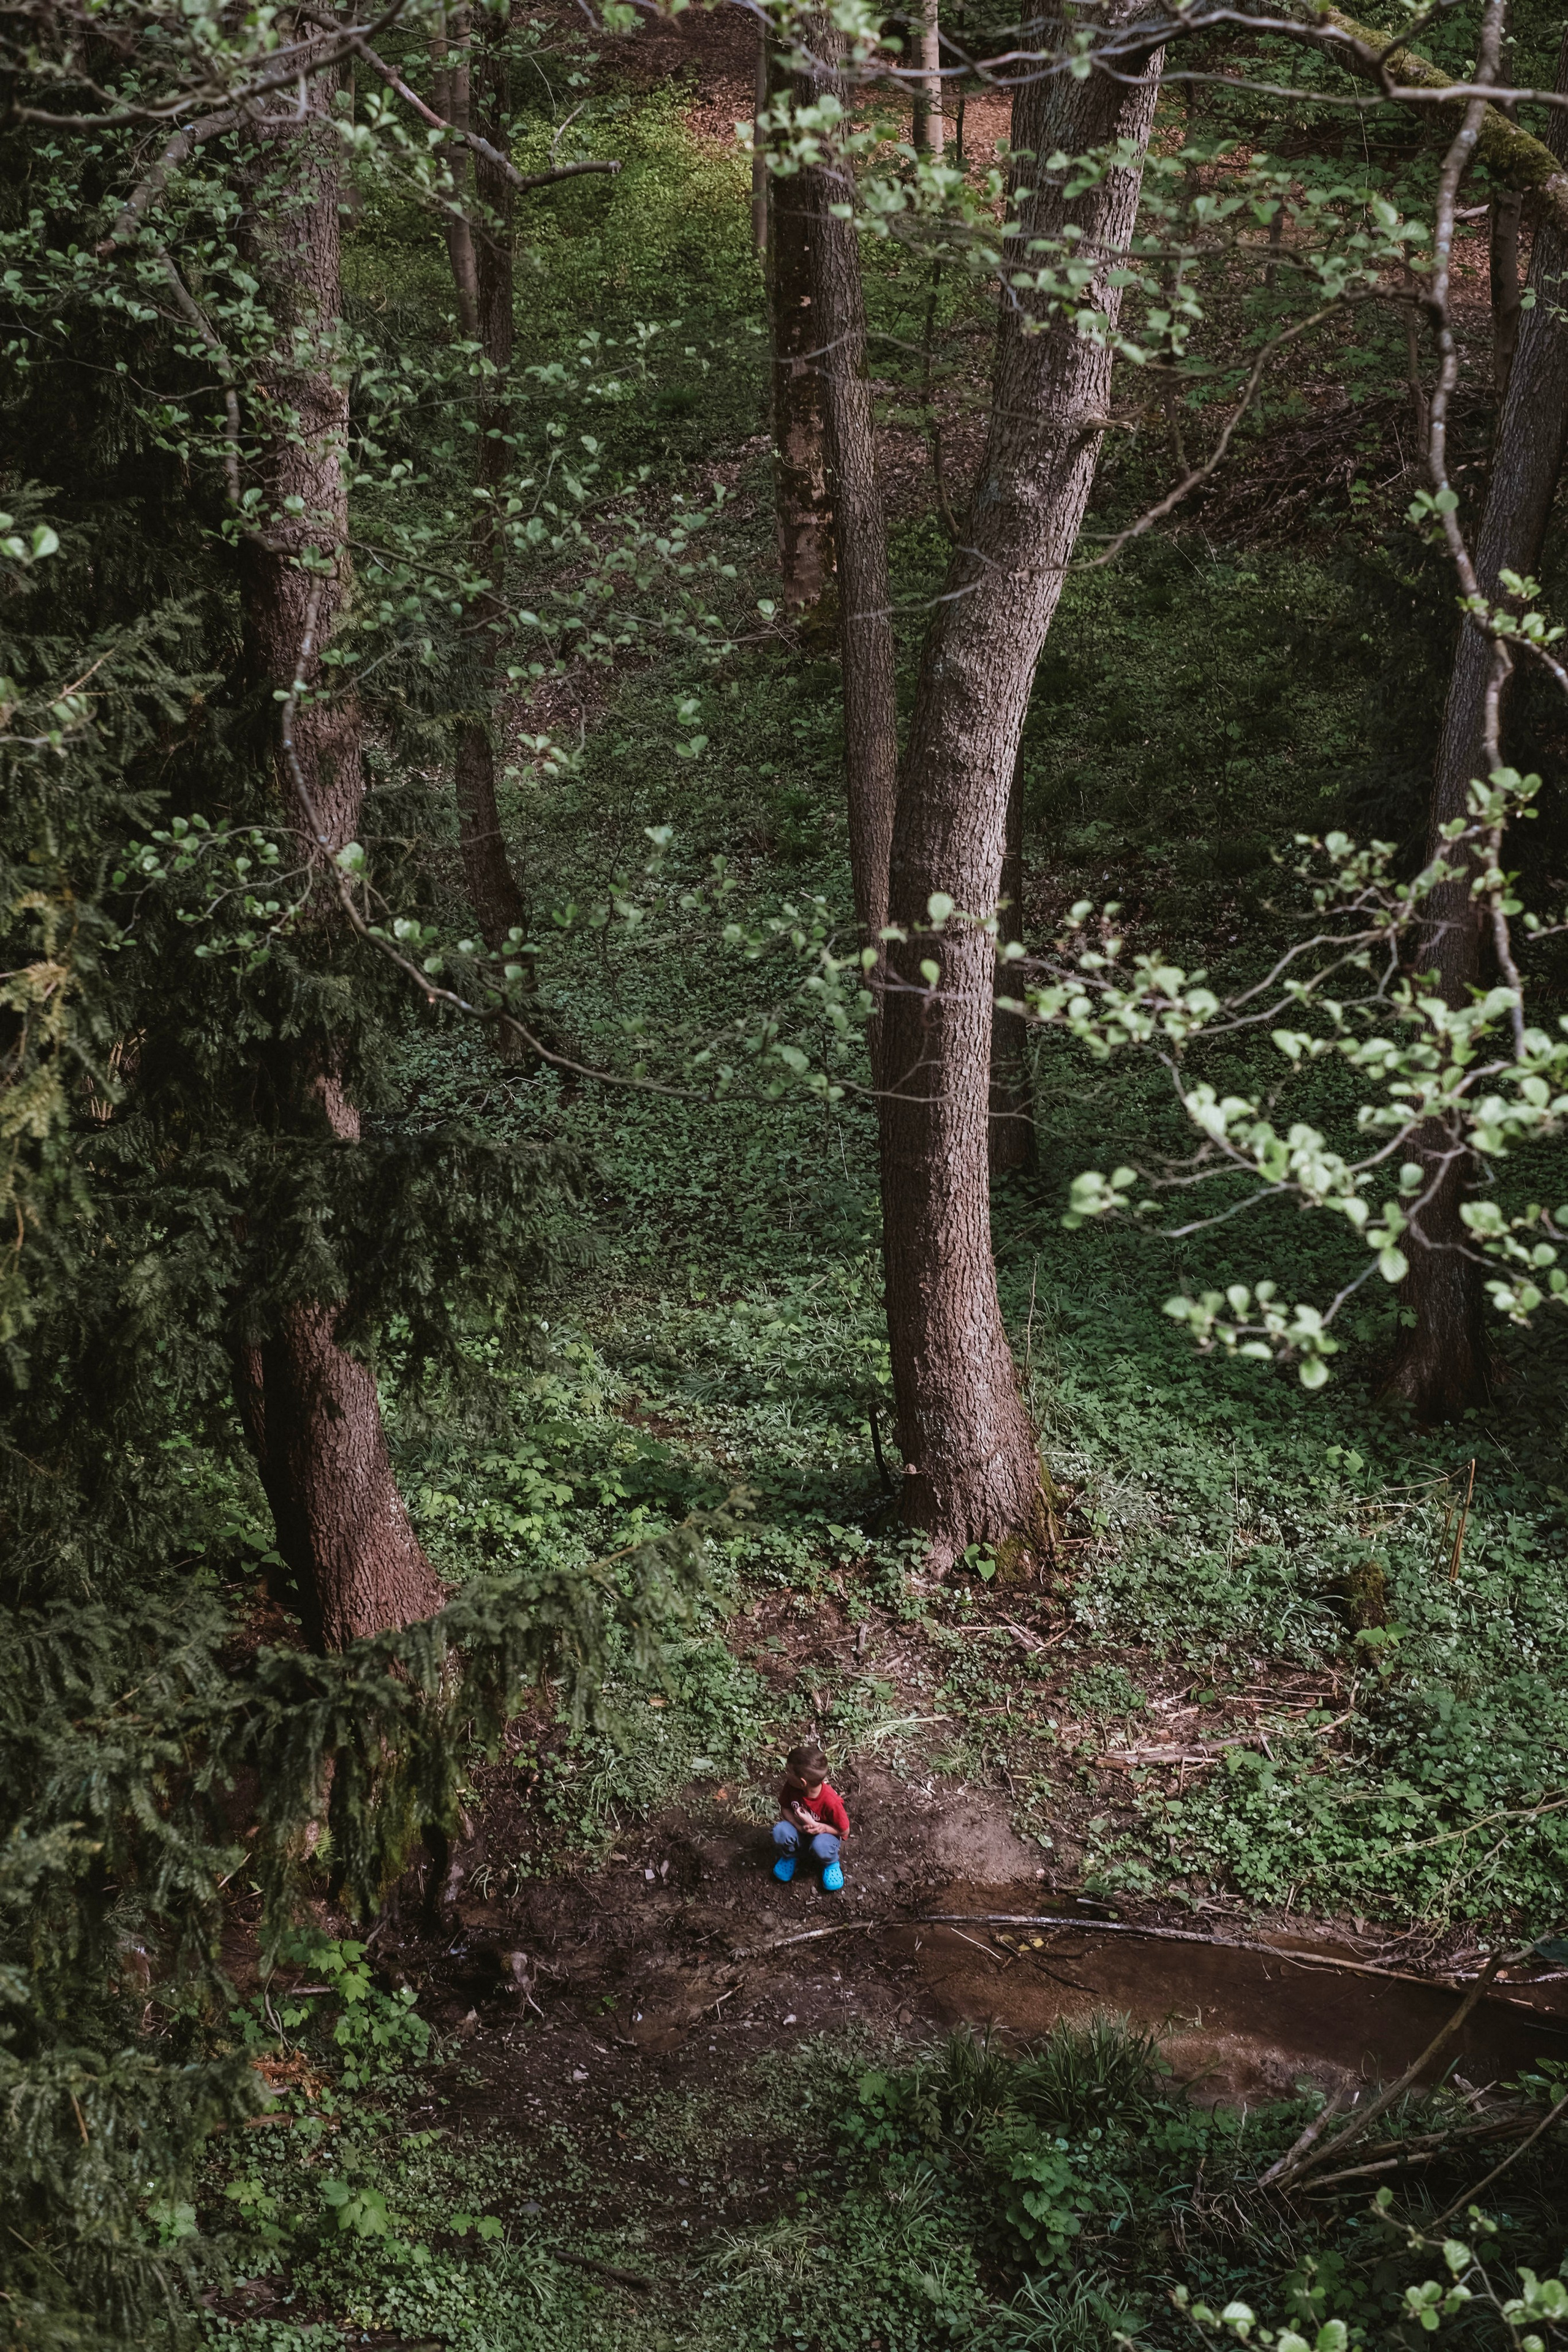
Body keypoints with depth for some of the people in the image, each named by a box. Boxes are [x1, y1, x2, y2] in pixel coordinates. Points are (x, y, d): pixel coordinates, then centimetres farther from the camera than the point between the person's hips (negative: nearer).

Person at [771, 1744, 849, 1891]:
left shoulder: (830, 1801, -34)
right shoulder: (791, 1787, -24)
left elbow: (844, 1831, -20)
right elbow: (785, 1808, -6)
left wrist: (817, 1826, -33)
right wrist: (799, 1825, -27)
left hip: (826, 1832, -3)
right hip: (800, 1829, 3)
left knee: (821, 1846, -37)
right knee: (780, 1831, -28)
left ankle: (831, 1863, 0)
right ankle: (790, 1856, 6)